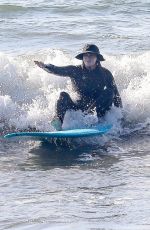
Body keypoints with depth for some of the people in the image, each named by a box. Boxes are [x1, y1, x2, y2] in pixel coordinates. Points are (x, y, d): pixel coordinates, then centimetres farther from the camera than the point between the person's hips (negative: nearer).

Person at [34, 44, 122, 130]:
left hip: (98, 107, 0)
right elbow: (57, 70, -13)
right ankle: (58, 122, -40)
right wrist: (45, 66, -33)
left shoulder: (105, 73, 3)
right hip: (80, 106, 1)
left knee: (108, 92, -23)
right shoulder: (75, 71, 2)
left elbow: (115, 94, 5)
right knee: (63, 96, -21)